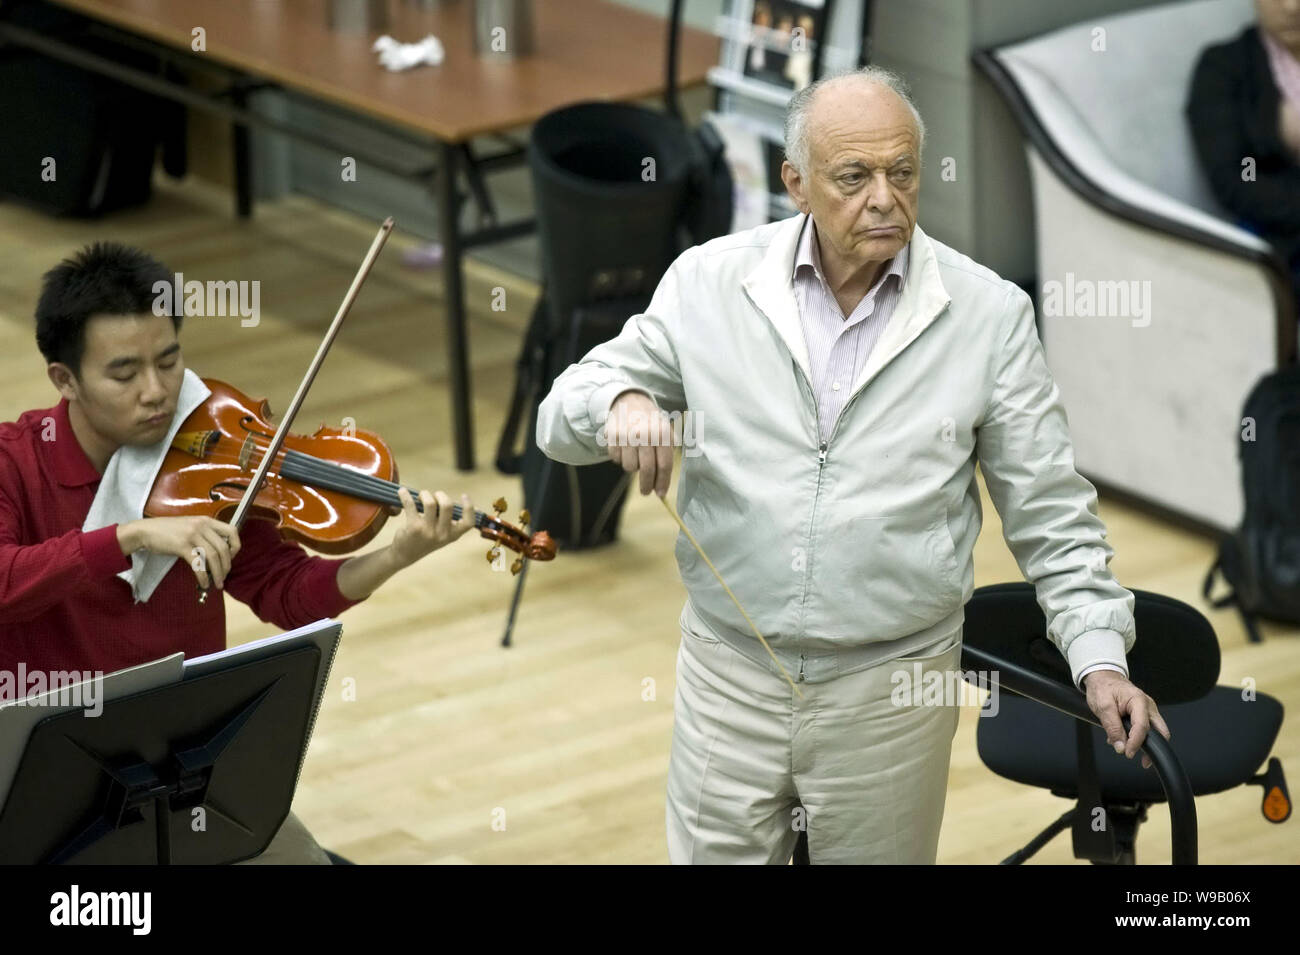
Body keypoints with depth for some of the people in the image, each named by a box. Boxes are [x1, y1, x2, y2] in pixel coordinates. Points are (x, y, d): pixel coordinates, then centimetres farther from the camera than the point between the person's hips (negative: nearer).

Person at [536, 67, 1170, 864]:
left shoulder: (989, 313, -4)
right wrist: (618, 403, -22)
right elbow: (563, 419, 1)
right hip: (729, 675, 1)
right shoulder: (708, 282, -2)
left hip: (894, 687, -1)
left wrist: (1100, 659, -10)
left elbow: (1052, 517, 1)